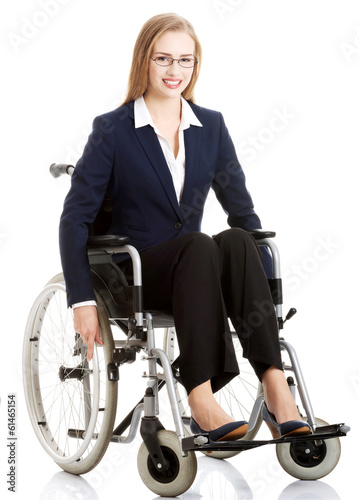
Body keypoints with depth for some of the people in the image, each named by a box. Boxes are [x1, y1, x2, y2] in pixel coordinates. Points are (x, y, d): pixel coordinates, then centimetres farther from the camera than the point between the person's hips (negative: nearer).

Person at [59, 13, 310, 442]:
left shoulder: (212, 126, 10)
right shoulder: (113, 130, -2)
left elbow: (242, 208, 13)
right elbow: (75, 217, -4)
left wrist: (261, 284, 0)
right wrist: (83, 301, -14)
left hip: (193, 268, 3)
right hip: (134, 276, -3)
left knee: (236, 240, -31)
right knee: (199, 246, -35)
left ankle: (276, 390, -41)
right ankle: (200, 401, -44)